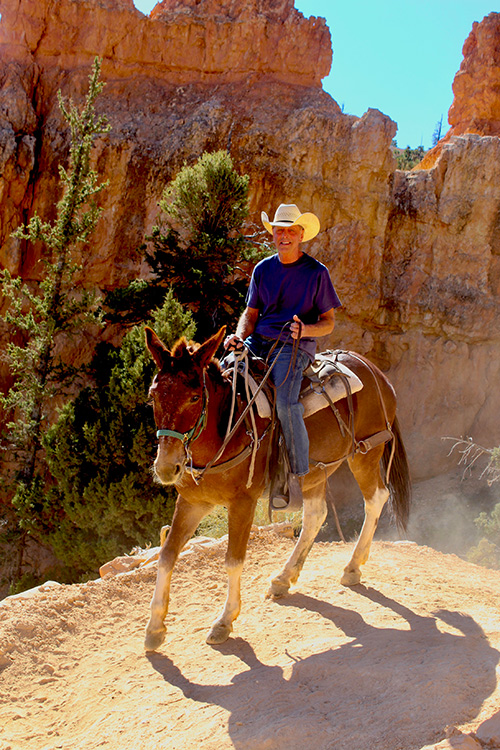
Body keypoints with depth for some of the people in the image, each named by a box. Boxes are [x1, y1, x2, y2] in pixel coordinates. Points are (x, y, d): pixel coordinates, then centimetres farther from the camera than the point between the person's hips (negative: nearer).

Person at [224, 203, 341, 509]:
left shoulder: (317, 272, 2)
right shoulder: (263, 269, 14)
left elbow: (329, 322, 4)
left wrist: (305, 329, -18)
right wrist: (240, 335, -4)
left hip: (294, 346, -5)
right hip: (258, 342, 5)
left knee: (285, 402, -30)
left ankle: (296, 481, -21)